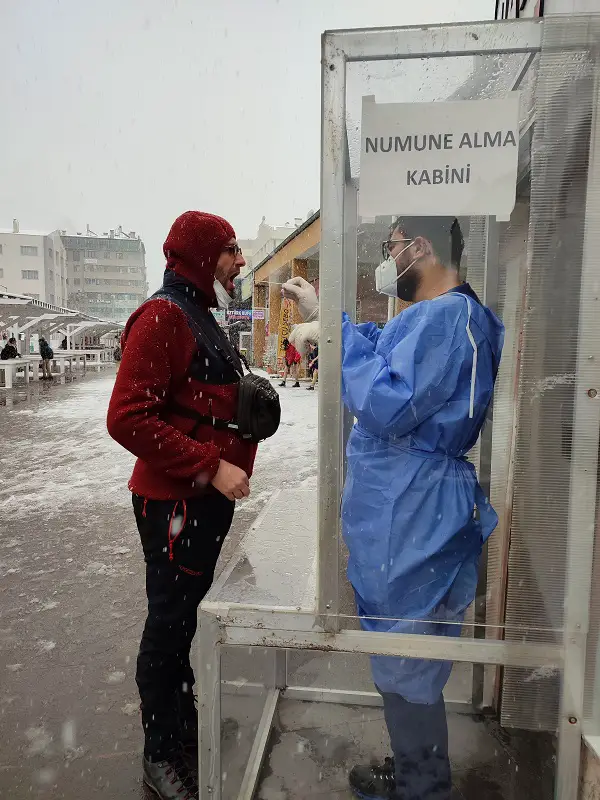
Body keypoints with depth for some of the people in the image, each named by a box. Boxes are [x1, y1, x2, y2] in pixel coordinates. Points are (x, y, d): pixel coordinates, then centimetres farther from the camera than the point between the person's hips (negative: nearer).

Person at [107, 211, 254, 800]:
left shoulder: (199, 316, 16)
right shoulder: (162, 316, -17)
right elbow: (127, 418, -24)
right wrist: (211, 467, -24)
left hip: (207, 497, 10)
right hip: (175, 502, -10)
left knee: (185, 616, 23)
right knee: (170, 625, 6)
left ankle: (184, 723, 44)